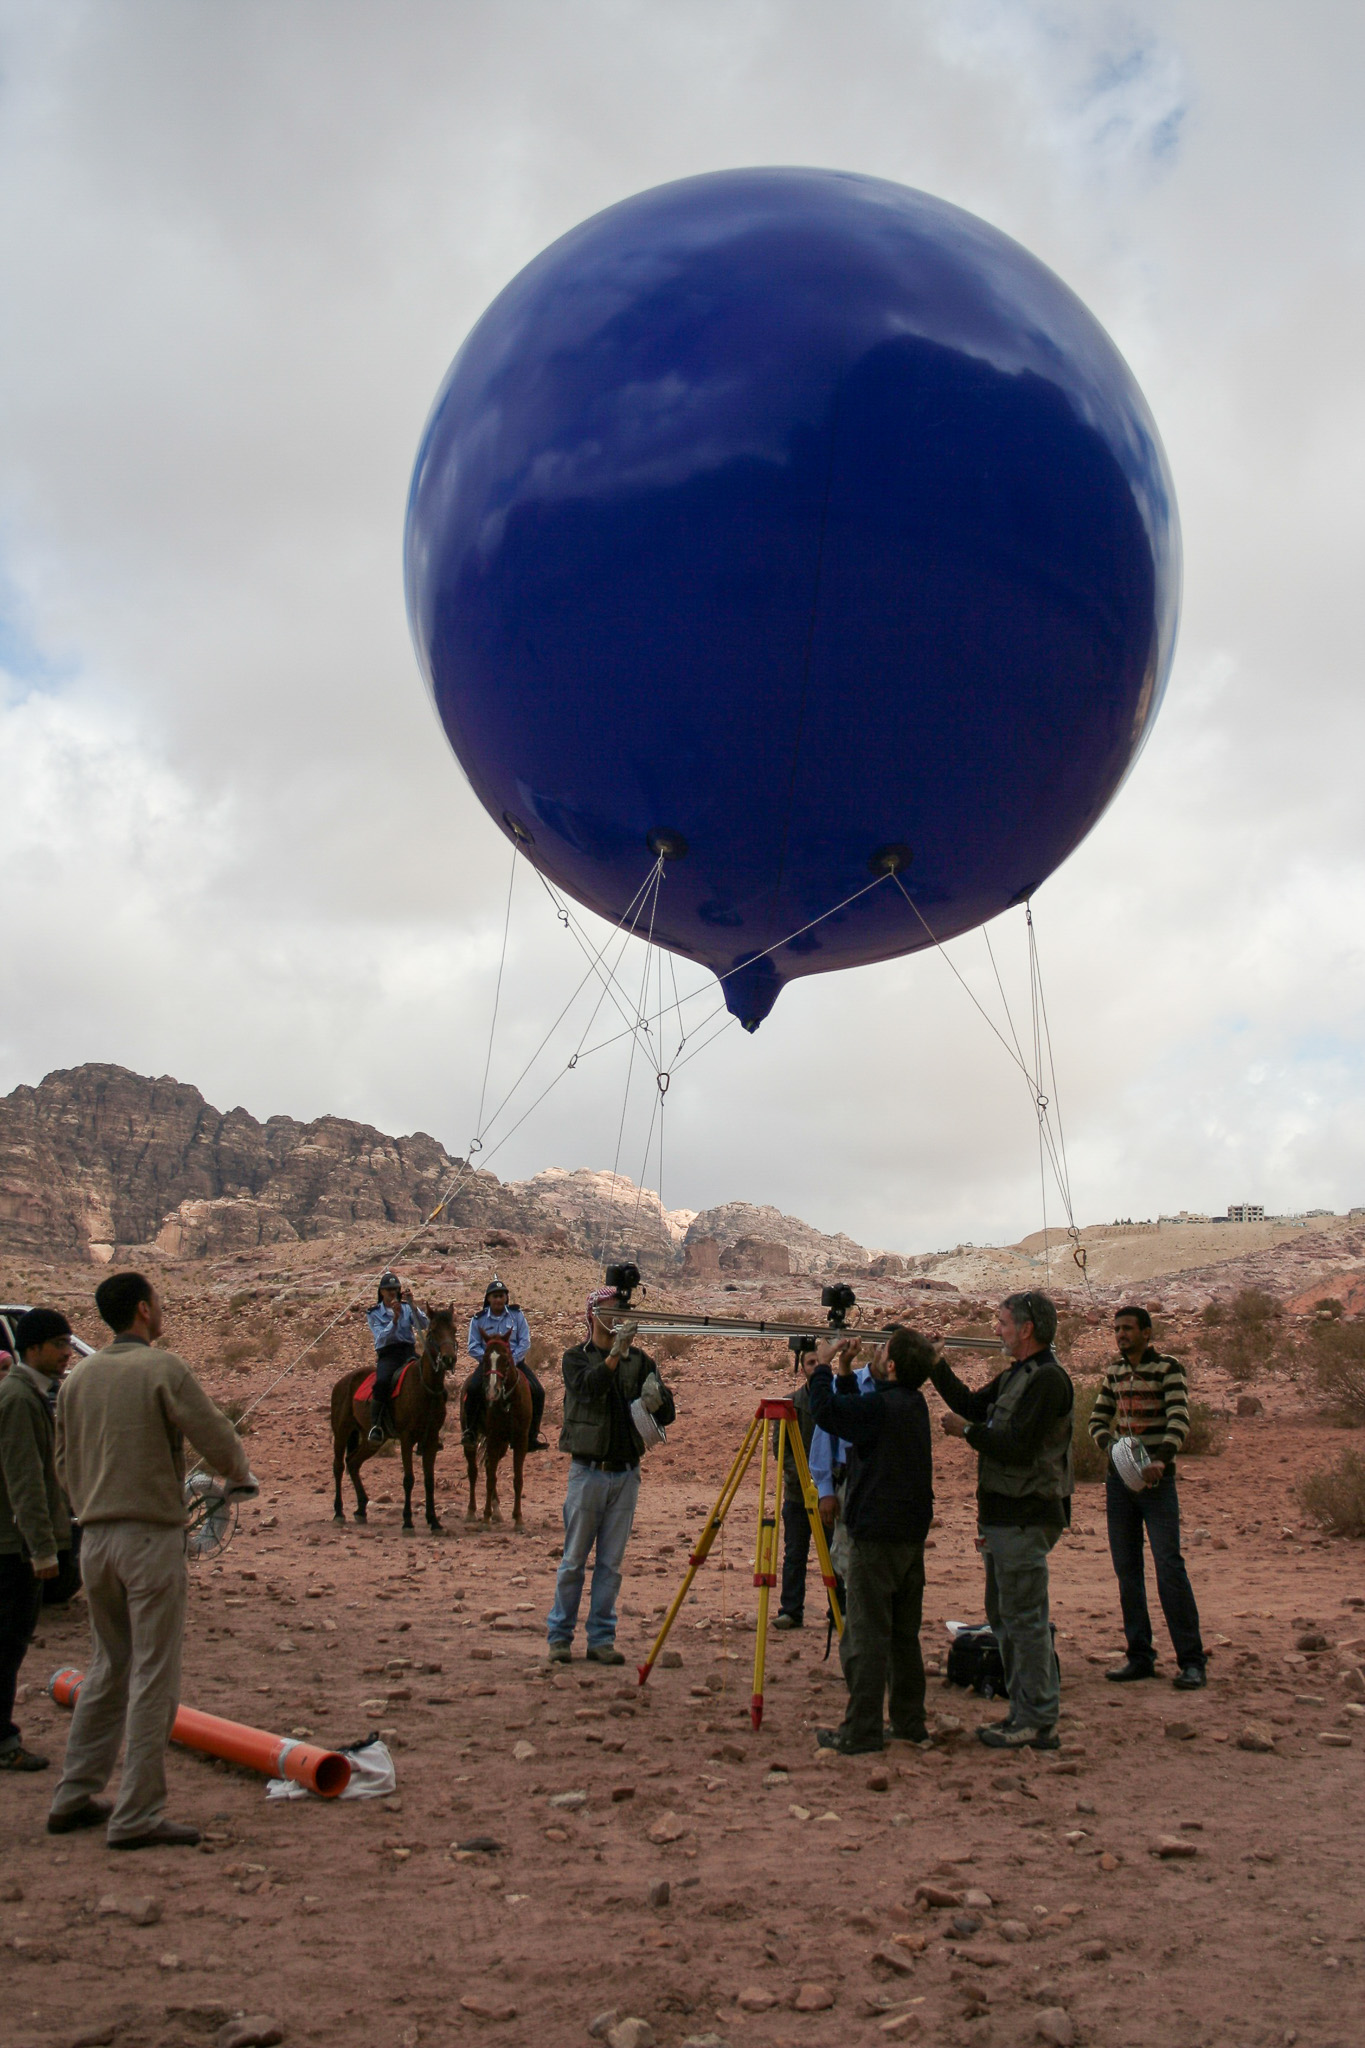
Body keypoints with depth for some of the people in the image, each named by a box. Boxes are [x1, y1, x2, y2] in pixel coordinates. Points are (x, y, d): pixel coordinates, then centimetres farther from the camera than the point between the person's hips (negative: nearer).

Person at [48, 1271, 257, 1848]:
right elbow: (216, 1438, -11)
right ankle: (137, 1816, 4)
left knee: (108, 1667, 20)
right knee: (153, 1677, 0)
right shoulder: (162, 1369, -12)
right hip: (152, 1535, -7)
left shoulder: (79, 1376, 8)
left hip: (94, 1537, 7)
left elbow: (64, 1461, 15)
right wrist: (241, 1477, 8)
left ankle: (74, 1797, 25)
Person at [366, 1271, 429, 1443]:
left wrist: (412, 1304, -17)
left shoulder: (407, 1308, 12)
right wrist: (395, 1318, -19)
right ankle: (375, 1426, -29)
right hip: (387, 1355, -2)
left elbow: (423, 1325, -6)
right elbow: (382, 1338, -6)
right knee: (382, 1381, -35)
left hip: (409, 1352, 2)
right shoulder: (374, 1314, 9)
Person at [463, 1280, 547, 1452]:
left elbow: (525, 1342, -1)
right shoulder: (479, 1319, 3)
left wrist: (511, 1360, -14)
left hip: (515, 1362, 1)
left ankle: (533, 1434, -2)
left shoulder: (517, 1315, 4)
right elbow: (473, 1347, 0)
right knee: (472, 1388, -29)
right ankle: (470, 1431, -13)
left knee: (538, 1392, -16)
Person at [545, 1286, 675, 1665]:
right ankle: (559, 1636, 14)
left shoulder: (639, 1360, 6)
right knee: (574, 1560, 3)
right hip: (587, 1472, -2)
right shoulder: (576, 1358, 0)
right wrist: (615, 1353, -34)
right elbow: (587, 1386, -22)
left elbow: (667, 1415, 1)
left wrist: (655, 1399, -21)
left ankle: (601, 1639, 14)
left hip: (626, 1474, 3)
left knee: (611, 1564, 7)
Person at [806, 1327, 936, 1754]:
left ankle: (861, 1732, -1)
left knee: (868, 1635, -4)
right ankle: (909, 1724, 20)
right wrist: (844, 1371, 15)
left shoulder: (881, 1406, -19)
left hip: (876, 1536, -9)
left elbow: (826, 1411, -15)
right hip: (912, 1532, 9)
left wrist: (823, 1365, -2)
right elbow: (853, 1415, 20)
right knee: (904, 1635, 14)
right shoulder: (914, 1404, 9)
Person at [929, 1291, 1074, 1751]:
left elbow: (1019, 1448, -23)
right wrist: (936, 1365, 12)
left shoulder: (1048, 1380, -17)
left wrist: (967, 1431, -12)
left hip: (1026, 1518, -10)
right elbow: (972, 1405, 18)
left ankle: (1038, 1723, 2)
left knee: (1025, 1618, -5)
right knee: (1003, 1615, 16)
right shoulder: (1014, 1376, 14)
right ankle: (1026, 1713, 24)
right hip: (1004, 1516, 10)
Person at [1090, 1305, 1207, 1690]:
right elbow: (1098, 1419, 14)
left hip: (1156, 1479, -6)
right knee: (1127, 1571, 6)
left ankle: (1191, 1661, -3)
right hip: (1119, 1479, 6)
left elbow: (1179, 1418, -17)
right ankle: (1140, 1656, 13)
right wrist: (1110, 1445, -8)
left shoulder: (1168, 1368, -6)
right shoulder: (1115, 1372, 12)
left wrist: (1161, 1459, -33)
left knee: (1169, 1567, -10)